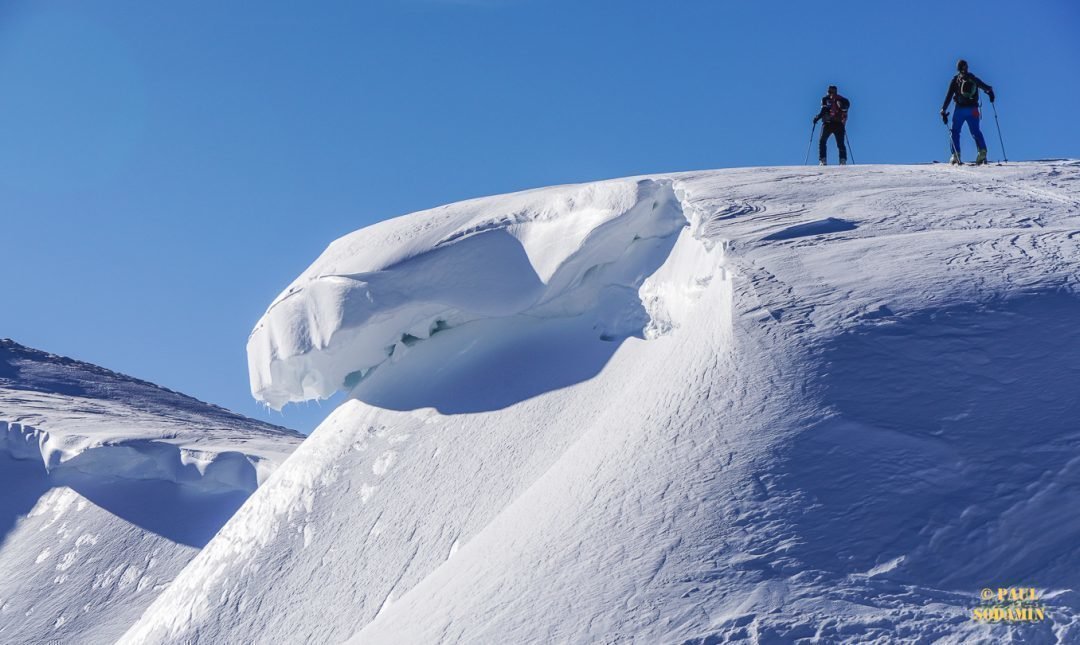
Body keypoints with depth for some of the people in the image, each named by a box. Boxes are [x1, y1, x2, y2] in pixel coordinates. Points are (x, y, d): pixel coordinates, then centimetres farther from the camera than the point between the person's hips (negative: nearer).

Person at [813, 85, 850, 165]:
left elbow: (824, 110, -9)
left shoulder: (825, 99, 4)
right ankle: (843, 160, -8)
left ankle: (822, 160, -4)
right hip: (840, 124, 3)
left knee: (822, 142, 10)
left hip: (828, 124, -3)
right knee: (840, 144, 10)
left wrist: (817, 118, 1)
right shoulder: (842, 99, 16)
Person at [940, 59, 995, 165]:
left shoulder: (955, 79, 1)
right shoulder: (974, 78, 7)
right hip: (973, 109, 2)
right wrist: (990, 92, 35)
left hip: (960, 109, -2)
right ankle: (982, 151, -12)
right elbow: (985, 87, 14)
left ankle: (956, 155, -3)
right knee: (975, 131, 8)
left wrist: (943, 110, 1)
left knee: (955, 131, 8)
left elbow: (949, 96, -1)